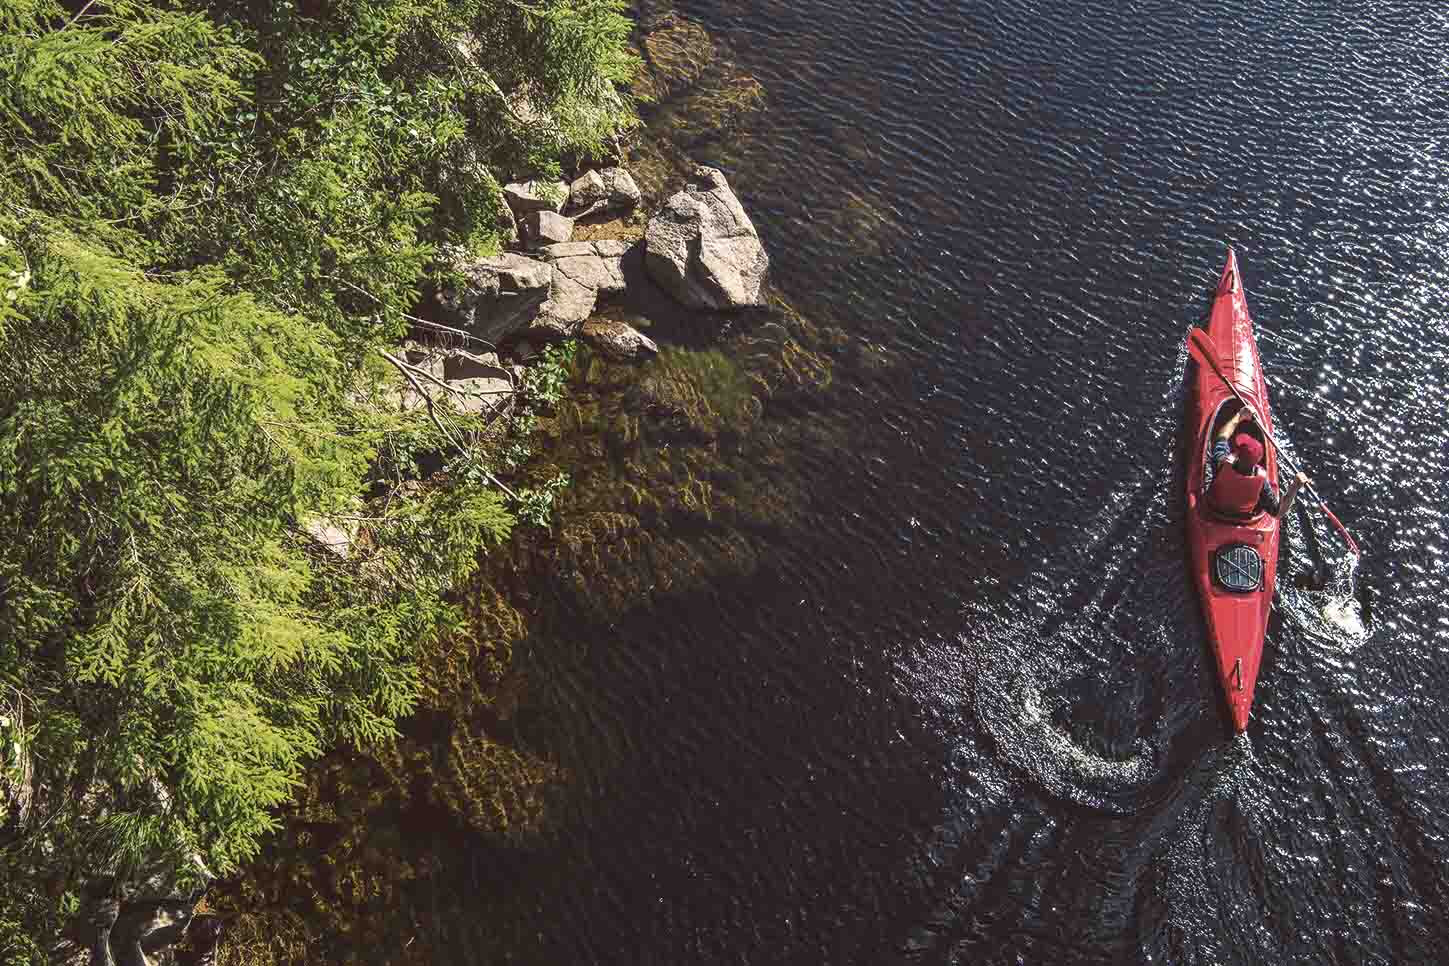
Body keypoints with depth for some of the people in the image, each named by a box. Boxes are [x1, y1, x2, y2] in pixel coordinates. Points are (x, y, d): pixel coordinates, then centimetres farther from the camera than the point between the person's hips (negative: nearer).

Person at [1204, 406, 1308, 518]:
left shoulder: (1224, 464, -38)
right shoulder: (1261, 481, -37)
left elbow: (1221, 437, -16)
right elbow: (1279, 513, -26)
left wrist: (1238, 416, -5)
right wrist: (1294, 487, -37)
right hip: (1243, 518, 1)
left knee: (1209, 455, 14)